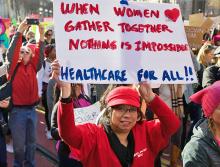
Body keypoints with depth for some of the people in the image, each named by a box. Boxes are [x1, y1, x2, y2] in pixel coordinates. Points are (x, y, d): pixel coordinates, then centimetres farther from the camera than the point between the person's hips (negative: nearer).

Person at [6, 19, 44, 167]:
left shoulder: (33, 67, 7)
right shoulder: (14, 67, -3)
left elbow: (40, 55, -6)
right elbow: (11, 52, -17)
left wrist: (41, 37, -19)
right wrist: (19, 32, -27)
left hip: (32, 109, 4)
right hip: (18, 110, -4)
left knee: (31, 141, 16)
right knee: (19, 144, 6)